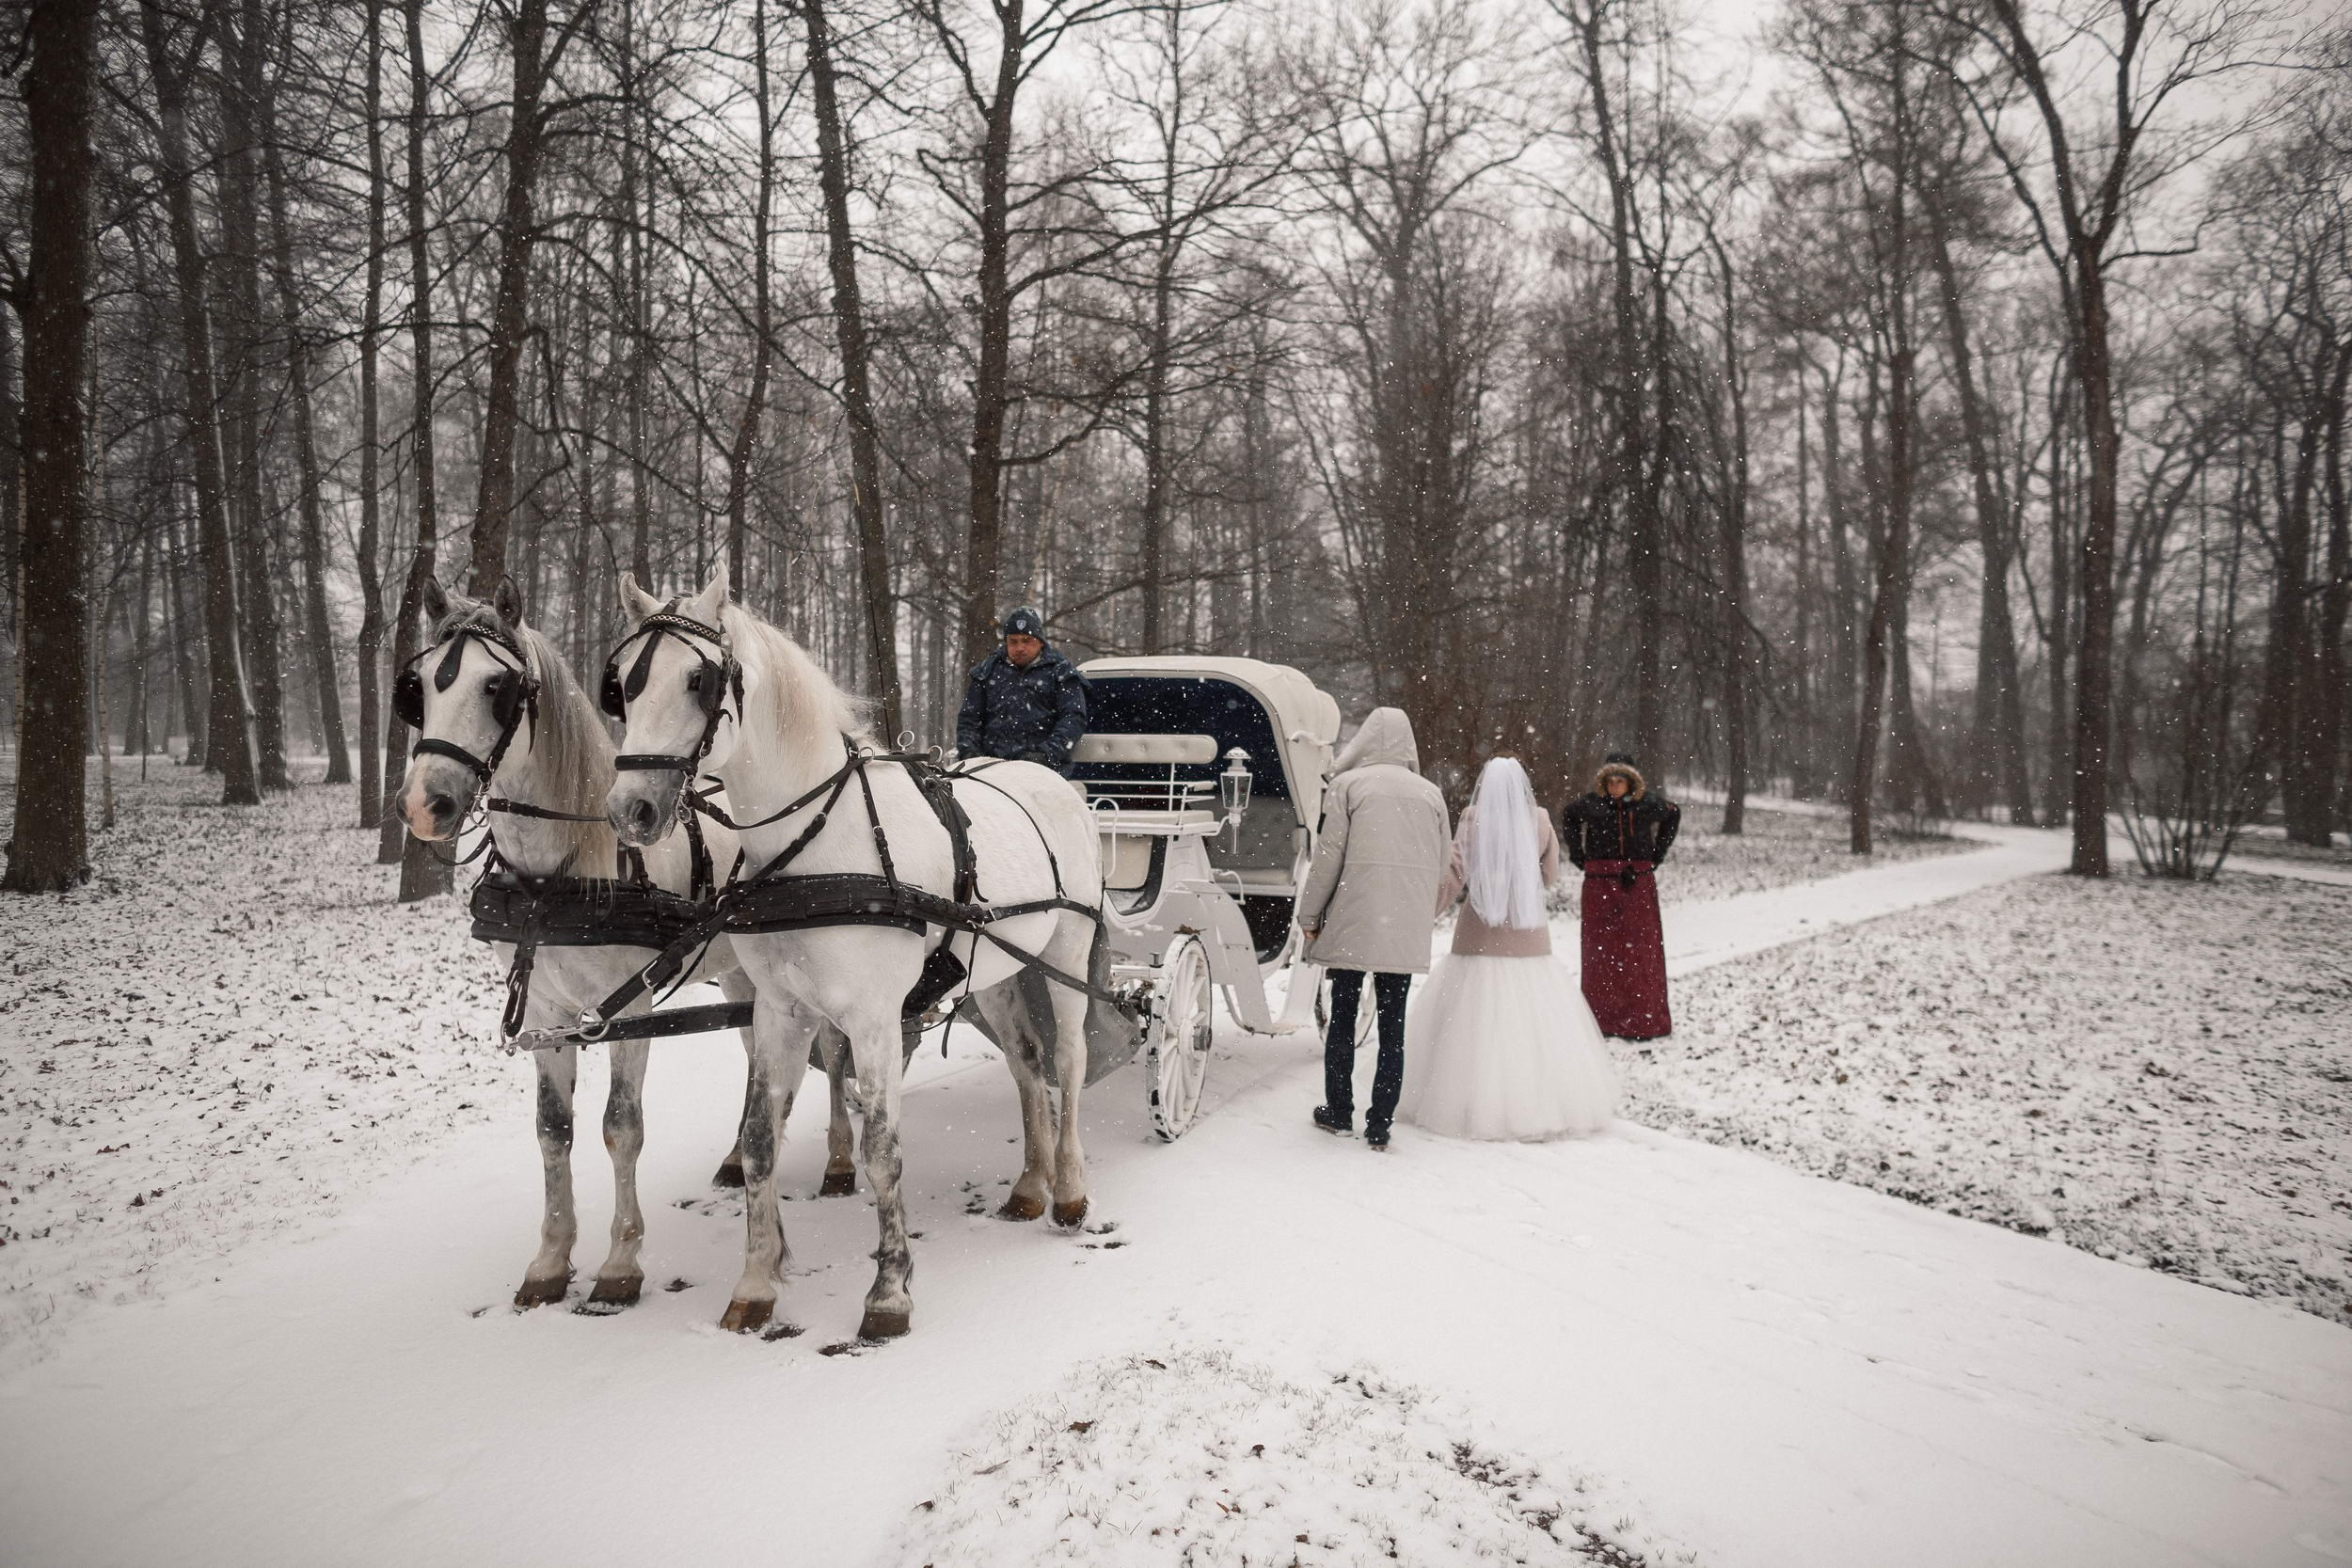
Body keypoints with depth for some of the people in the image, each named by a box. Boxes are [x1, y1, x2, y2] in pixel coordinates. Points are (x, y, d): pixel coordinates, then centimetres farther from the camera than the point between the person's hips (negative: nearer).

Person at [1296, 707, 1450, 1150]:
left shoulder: (1347, 785, -1)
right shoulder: (1430, 793, 10)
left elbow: (1328, 856, -5)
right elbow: (1441, 865, 11)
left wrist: (1309, 917, 2)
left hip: (1352, 923, -3)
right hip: (1407, 931, 3)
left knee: (1343, 1015, 10)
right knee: (1393, 1023, 7)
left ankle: (1339, 1113, 18)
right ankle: (1380, 1125, 9)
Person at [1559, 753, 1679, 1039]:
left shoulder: (1647, 804, -2)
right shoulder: (1591, 804, -3)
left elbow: (1674, 814, 18)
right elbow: (1568, 818, 18)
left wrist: (1657, 853, 12)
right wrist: (1578, 855, 10)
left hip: (1638, 883, 0)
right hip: (1601, 885, 0)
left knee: (1640, 948, 0)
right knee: (1602, 949, 4)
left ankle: (1642, 1020, 6)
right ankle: (1603, 1018, 11)